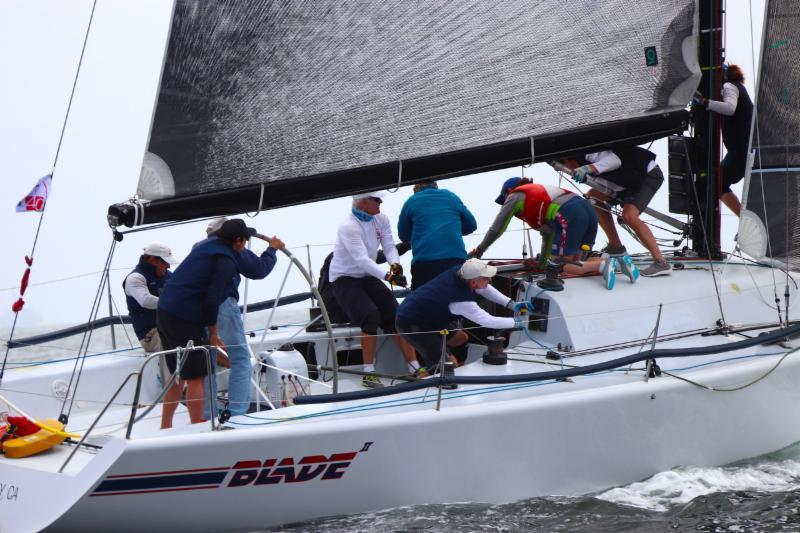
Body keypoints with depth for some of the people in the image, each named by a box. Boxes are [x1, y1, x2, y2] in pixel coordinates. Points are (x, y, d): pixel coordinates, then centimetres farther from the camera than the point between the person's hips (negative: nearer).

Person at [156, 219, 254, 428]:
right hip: (185, 319, -9)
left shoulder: (205, 246, 15)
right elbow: (212, 299, -15)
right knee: (196, 377, -3)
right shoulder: (226, 261, -10)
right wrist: (213, 334, -6)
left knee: (177, 374, 17)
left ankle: (165, 427, 22)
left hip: (164, 311, 9)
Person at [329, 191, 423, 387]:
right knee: (371, 316, -28)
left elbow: (389, 247, -3)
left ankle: (415, 368, -5)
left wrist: (395, 264, -25)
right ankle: (369, 373, -21)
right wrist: (388, 276, -42)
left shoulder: (381, 219, 1)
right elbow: (362, 260, -32)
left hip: (368, 277, 7)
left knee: (396, 316, -7)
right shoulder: (348, 227, -23)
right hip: (345, 279, -7)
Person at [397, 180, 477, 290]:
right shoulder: (451, 196, 18)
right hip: (456, 258, 2)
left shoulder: (411, 202, 13)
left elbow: (404, 236, 22)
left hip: (423, 261, -2)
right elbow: (471, 225, 24)